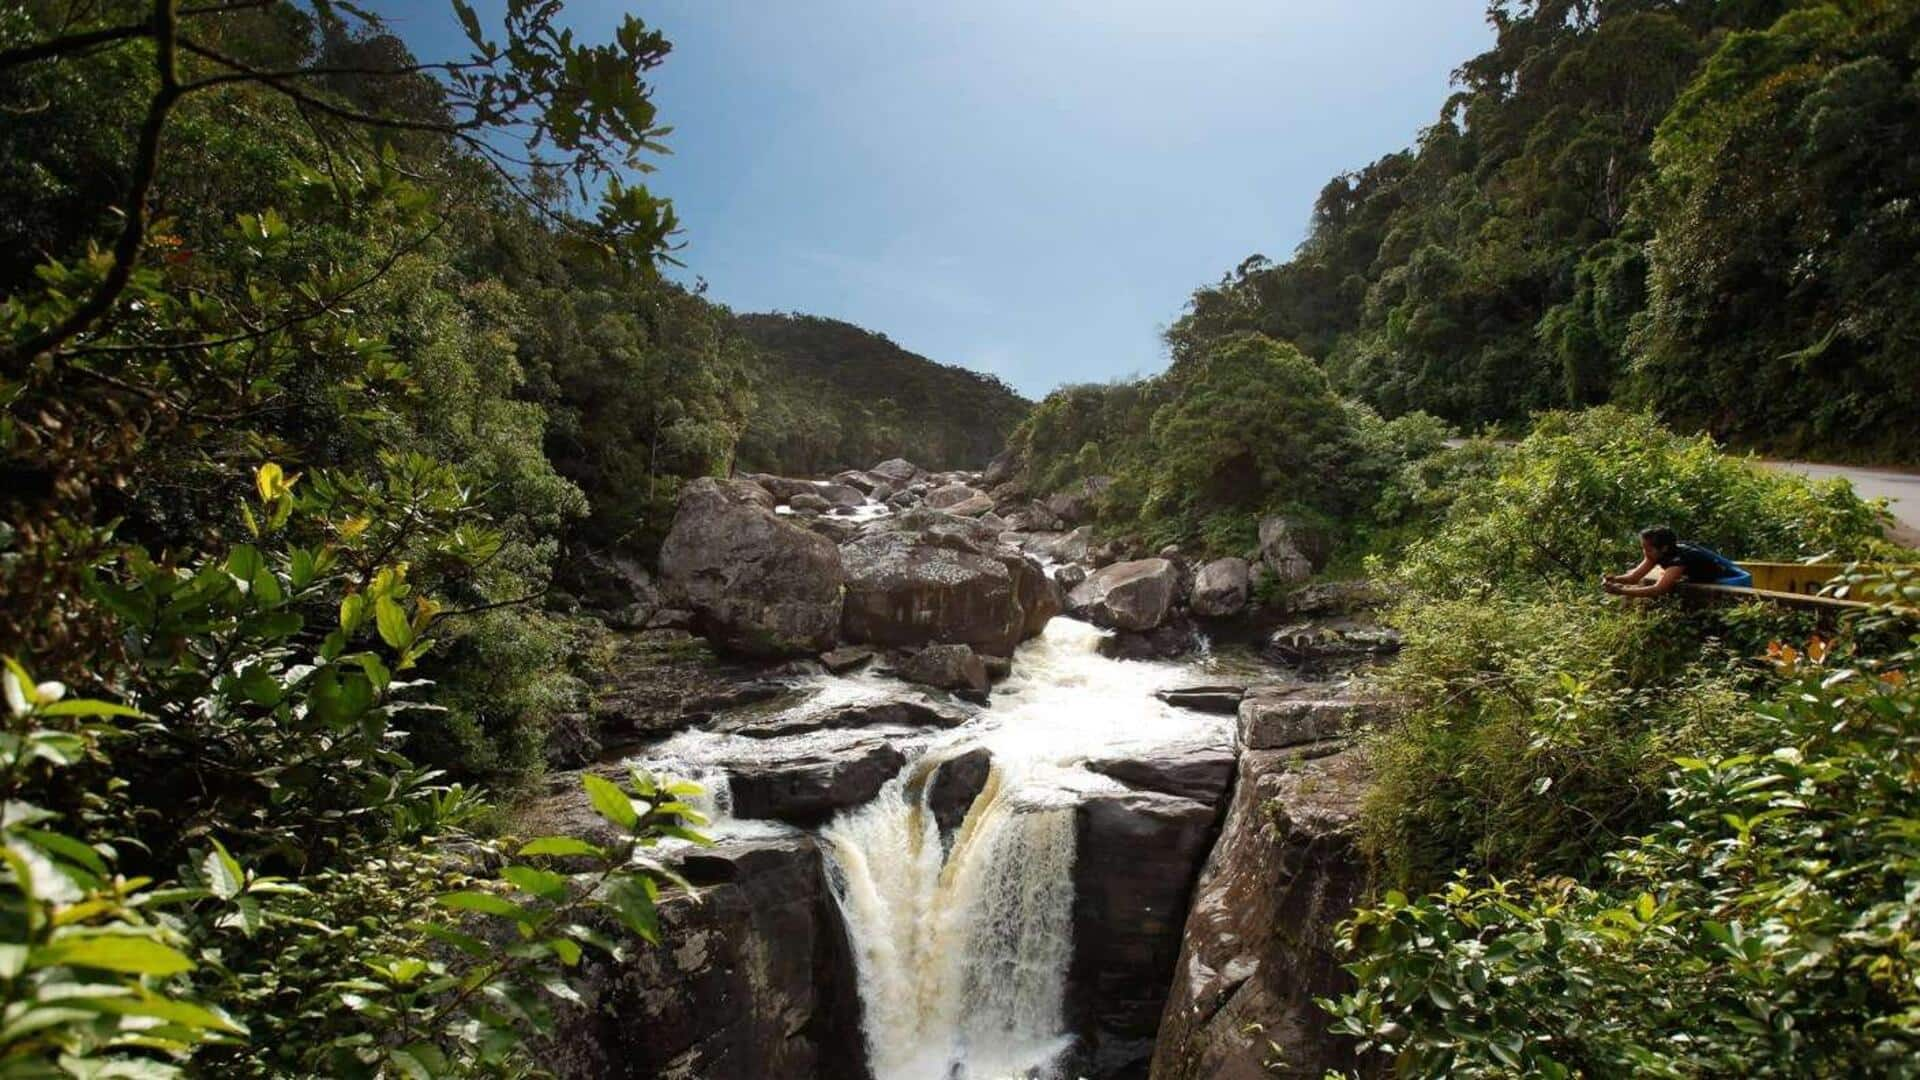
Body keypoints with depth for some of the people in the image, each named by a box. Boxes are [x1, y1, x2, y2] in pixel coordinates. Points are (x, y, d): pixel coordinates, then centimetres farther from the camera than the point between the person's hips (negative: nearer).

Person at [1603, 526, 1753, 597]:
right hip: (1710, 581, 9)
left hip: (1735, 582, -9)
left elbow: (1658, 589, -46)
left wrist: (1621, 592, -52)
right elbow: (1634, 577, -13)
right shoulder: (1658, 553, -11)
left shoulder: (1680, 557, -35)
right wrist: (1614, 579, -34)